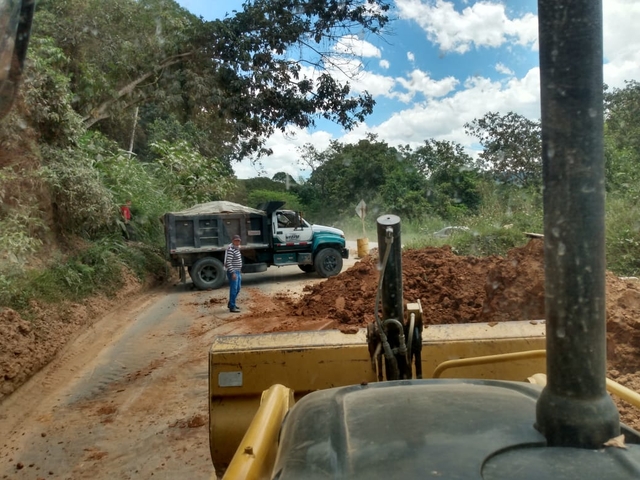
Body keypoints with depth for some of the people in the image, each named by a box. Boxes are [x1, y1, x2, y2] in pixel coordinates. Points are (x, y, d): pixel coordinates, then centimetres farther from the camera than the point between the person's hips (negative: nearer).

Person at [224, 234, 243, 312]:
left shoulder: (237, 249, 12)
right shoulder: (230, 250, -18)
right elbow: (228, 262, -24)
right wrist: (233, 273, -26)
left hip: (237, 271, 10)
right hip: (233, 272, -10)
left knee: (237, 288, 17)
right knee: (233, 289, -6)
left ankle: (231, 303, 30)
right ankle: (232, 307, 0)